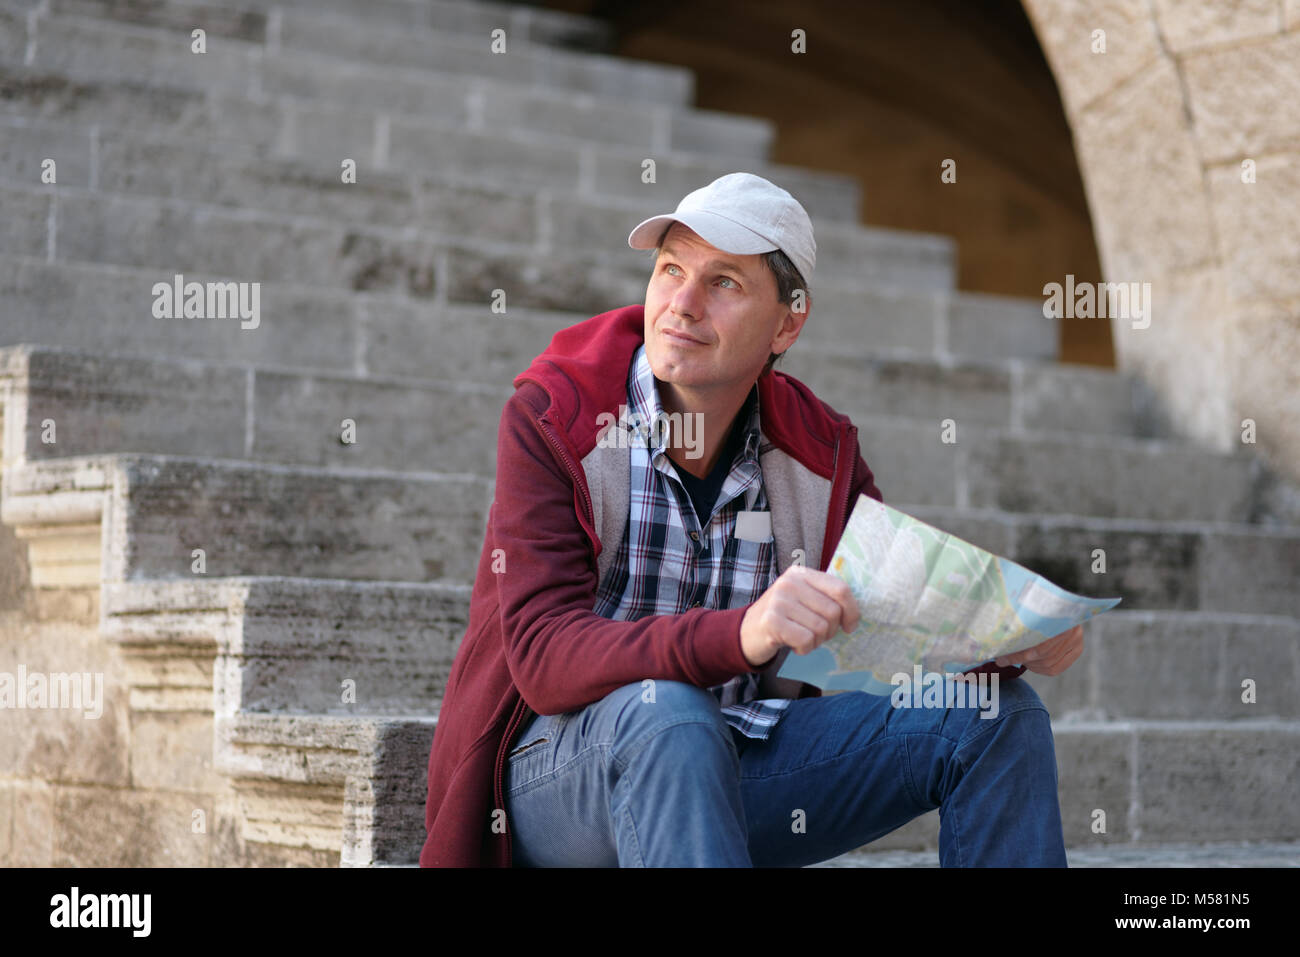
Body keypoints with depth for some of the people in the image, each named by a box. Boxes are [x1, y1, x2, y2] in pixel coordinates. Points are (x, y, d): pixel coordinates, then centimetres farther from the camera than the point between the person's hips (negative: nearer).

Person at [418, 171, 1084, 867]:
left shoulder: (819, 450, 3)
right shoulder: (550, 417, -12)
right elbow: (545, 657, -24)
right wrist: (741, 635, -42)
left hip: (732, 763, 5)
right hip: (557, 769, -5)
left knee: (997, 717, -7)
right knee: (665, 714, -38)